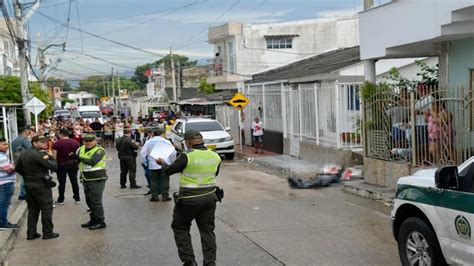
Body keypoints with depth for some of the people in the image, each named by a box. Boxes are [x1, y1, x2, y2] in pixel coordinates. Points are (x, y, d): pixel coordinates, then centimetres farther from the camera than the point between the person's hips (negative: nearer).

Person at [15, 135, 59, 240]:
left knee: (32, 209, 15)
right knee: (46, 209, 3)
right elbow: (54, 167, -20)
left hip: (28, 184, 8)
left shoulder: (24, 154, 8)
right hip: (41, 185, -8)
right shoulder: (39, 155, -19)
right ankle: (48, 232, 7)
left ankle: (31, 233, 16)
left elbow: (18, 168, 17)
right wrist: (51, 157, -3)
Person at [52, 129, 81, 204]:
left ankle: (61, 199, 12)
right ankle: (77, 198, 16)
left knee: (62, 182, 5)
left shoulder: (57, 143, -9)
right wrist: (77, 163, 13)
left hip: (61, 165, -2)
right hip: (73, 164, 2)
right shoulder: (75, 142, -1)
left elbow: (54, 156, -10)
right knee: (74, 181, 10)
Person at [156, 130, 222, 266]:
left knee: (180, 228, 13)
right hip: (209, 198, 5)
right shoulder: (215, 156, 1)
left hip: (189, 200, -5)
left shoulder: (187, 156, -16)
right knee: (207, 230, 14)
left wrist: (163, 162, 14)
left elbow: (168, 171, -6)